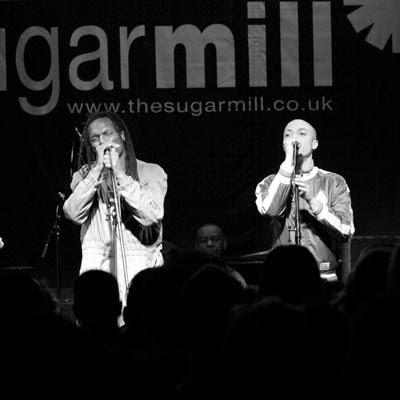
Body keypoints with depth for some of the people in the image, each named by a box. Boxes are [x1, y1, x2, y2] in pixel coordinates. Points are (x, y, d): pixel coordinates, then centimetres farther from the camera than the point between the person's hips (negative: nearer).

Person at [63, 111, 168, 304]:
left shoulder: (151, 172, 8)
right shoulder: (84, 176, 14)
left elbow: (150, 216, -9)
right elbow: (74, 214, -4)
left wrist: (119, 173, -8)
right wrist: (98, 169, -6)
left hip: (139, 266, -1)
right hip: (96, 266, 2)